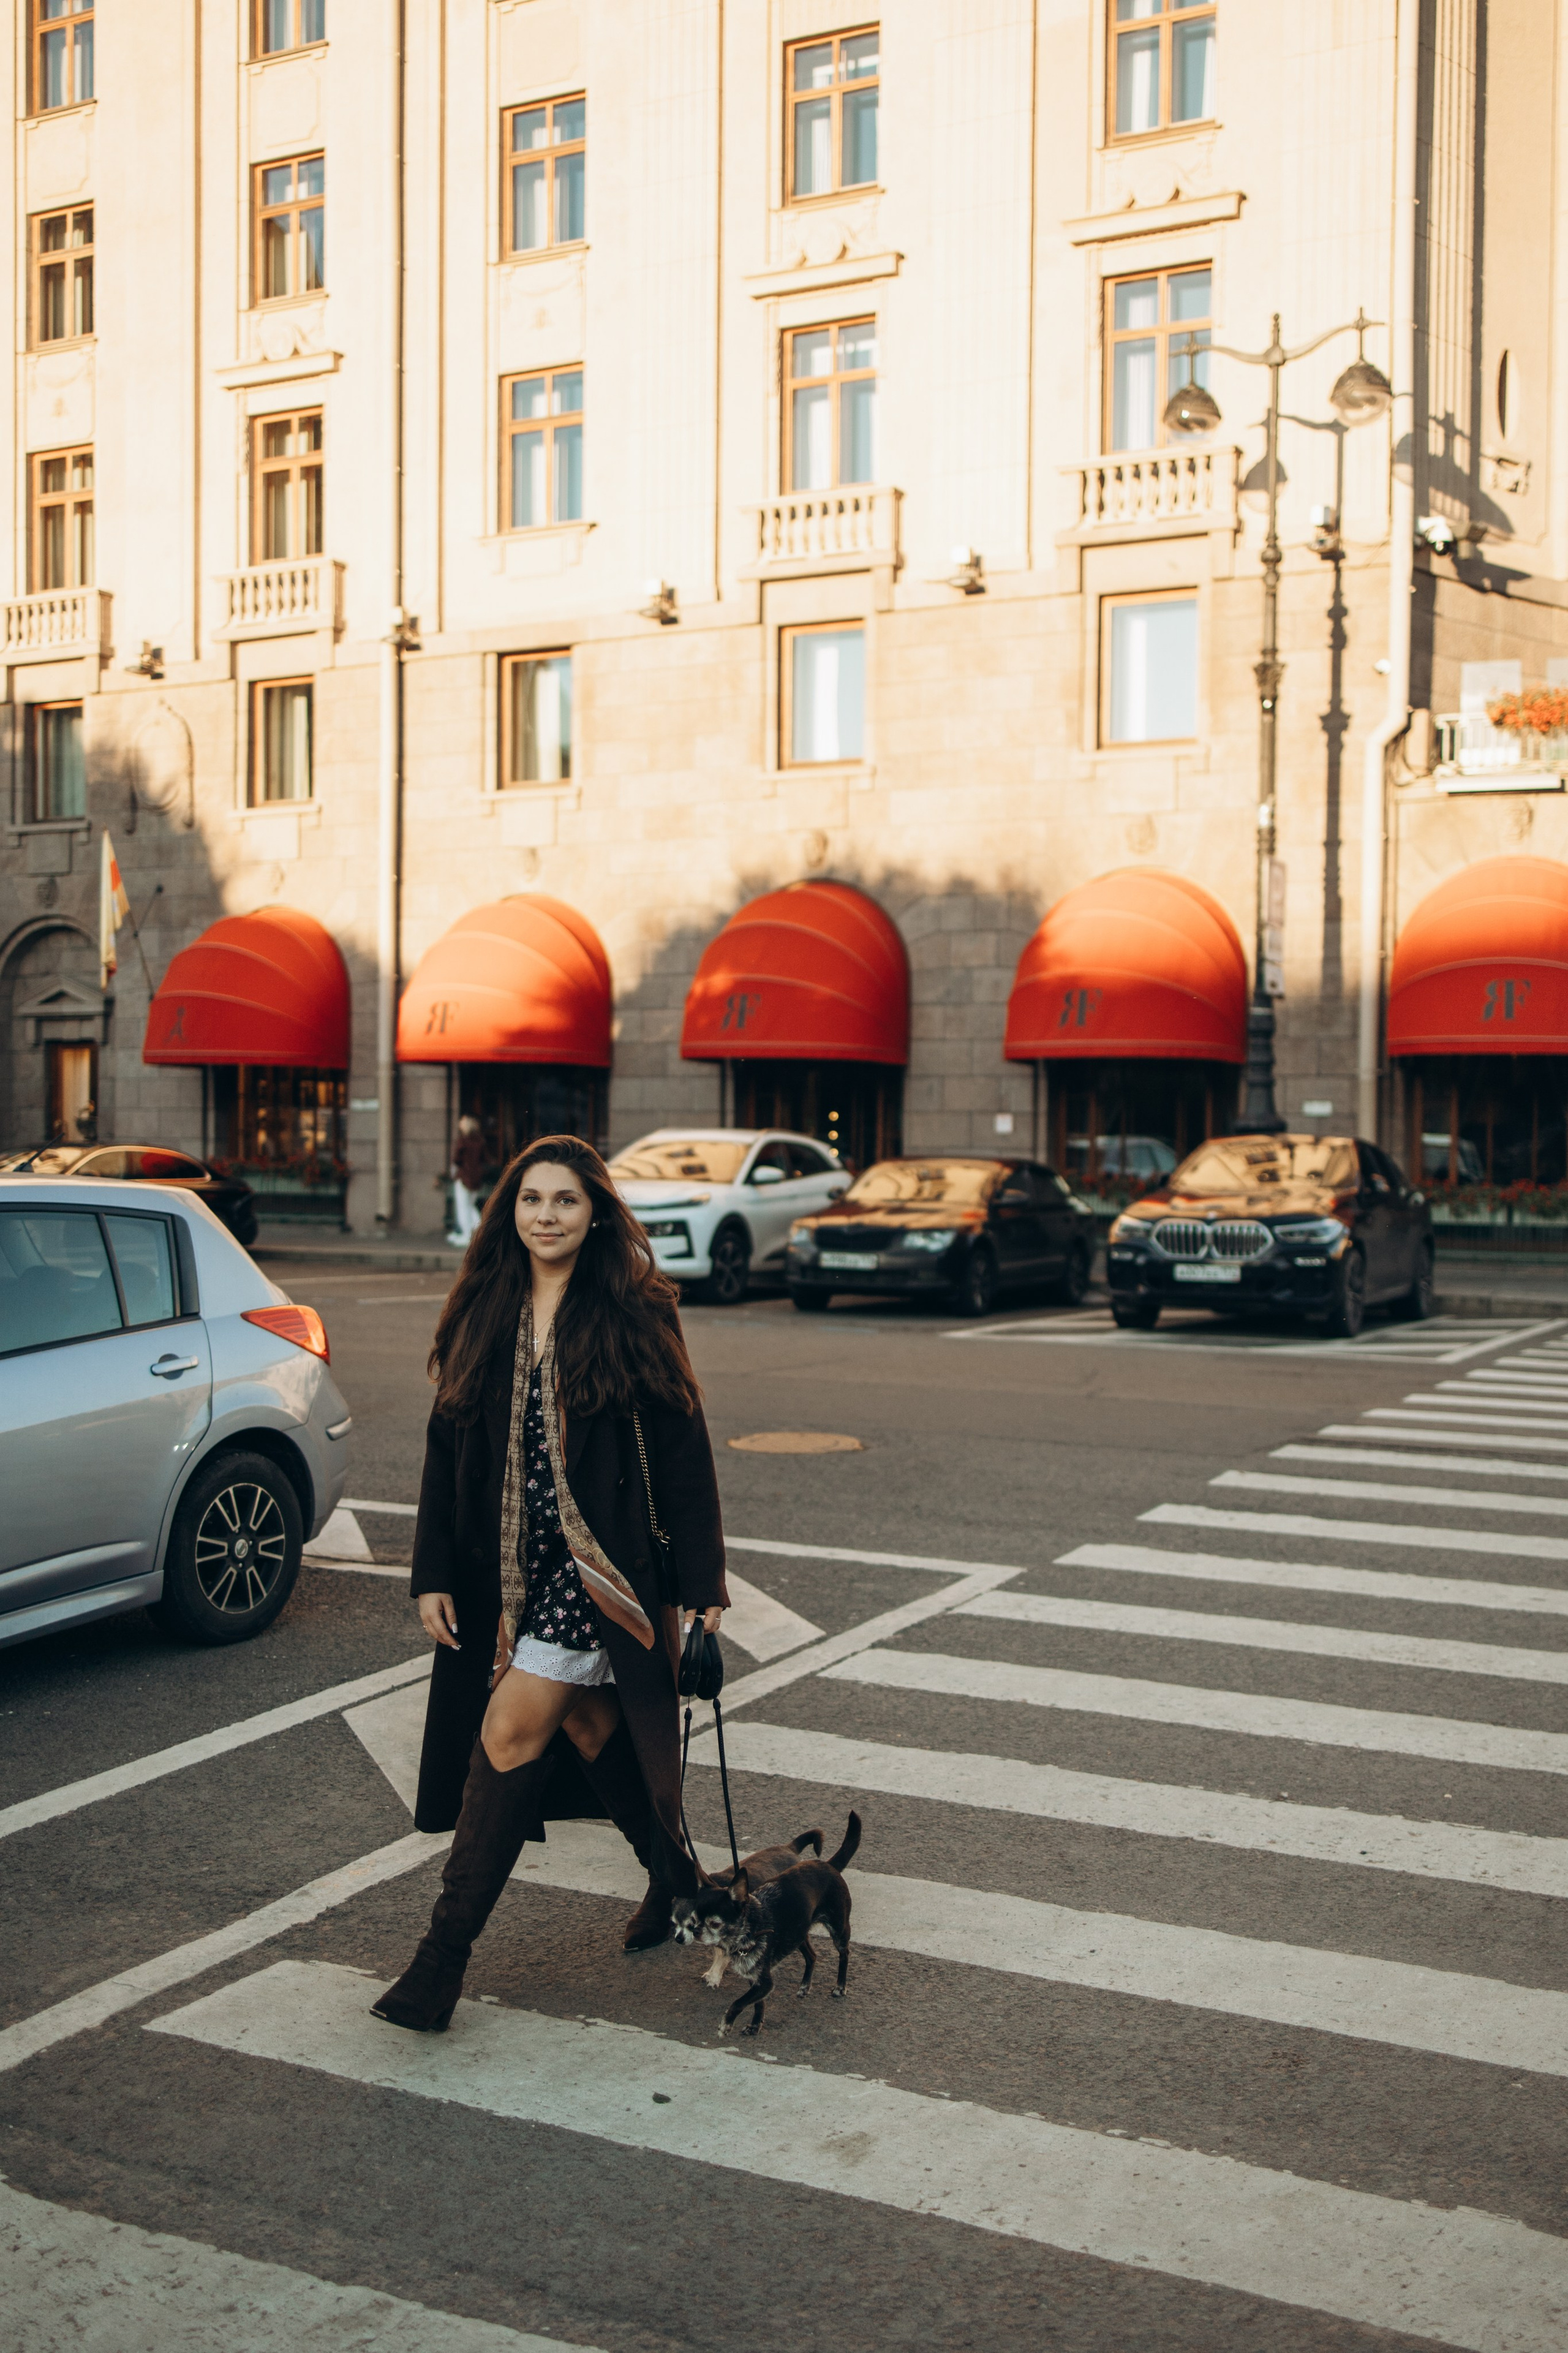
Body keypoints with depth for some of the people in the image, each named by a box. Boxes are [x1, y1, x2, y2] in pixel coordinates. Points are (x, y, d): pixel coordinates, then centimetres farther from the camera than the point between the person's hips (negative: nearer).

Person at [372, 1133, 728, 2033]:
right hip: (506, 1566, 5)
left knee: (512, 1727, -10)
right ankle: (674, 1876, 35)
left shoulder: (635, 1315, -6)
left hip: (601, 1558, -5)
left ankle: (447, 1950, -1)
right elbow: (449, 1446, 9)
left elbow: (682, 1450, -5)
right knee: (587, 1725, 12)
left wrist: (703, 1581, -6)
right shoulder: (484, 1315, 6)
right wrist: (434, 1573, 4)